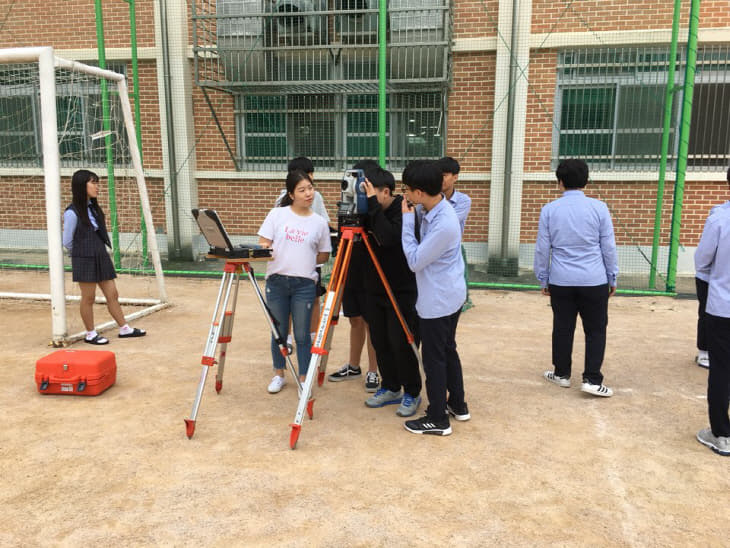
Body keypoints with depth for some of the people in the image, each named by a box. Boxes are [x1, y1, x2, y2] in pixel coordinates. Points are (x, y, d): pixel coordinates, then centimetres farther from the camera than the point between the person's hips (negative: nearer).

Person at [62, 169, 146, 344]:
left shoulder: (94, 207, 8)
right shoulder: (72, 213, -14)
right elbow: (67, 242, -6)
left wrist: (97, 252, 13)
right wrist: (83, 253, 8)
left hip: (101, 257, 7)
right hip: (85, 260, -7)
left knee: (112, 294, 9)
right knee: (88, 298, 4)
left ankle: (124, 329, 18)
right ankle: (90, 334, 18)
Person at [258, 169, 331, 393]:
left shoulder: (319, 222, 3)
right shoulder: (277, 214, 1)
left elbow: (323, 256, 10)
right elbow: (263, 243, 1)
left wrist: (304, 262, -1)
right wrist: (266, 250, -19)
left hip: (304, 284, 0)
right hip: (276, 281, 1)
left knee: (302, 335, 4)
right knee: (279, 332, 11)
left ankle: (304, 380, 18)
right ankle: (279, 375, 29)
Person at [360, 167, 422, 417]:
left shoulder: (404, 211, -15)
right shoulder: (373, 212, 5)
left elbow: (389, 238, -32)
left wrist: (372, 204, -29)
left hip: (402, 292, -7)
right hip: (374, 290, 7)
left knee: (401, 344, -2)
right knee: (380, 343, 12)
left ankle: (411, 394, 16)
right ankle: (390, 388, 28)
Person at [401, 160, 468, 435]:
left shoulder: (444, 225, -28)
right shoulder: (431, 209, 0)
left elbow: (414, 260, -21)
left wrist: (408, 219, -18)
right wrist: (412, 216, 1)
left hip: (438, 301, -10)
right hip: (449, 296, 10)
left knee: (434, 358, 3)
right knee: (447, 350, 20)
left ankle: (438, 419, 16)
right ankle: (457, 405, 35)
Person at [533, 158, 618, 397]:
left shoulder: (549, 210, -2)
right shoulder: (599, 207, -5)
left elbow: (542, 249, 1)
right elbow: (609, 247, -1)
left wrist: (543, 279, 12)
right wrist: (612, 278, 10)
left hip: (560, 281, 1)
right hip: (594, 281, -1)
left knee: (563, 328, 12)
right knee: (595, 330, 9)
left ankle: (562, 374, 24)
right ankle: (592, 379, 7)